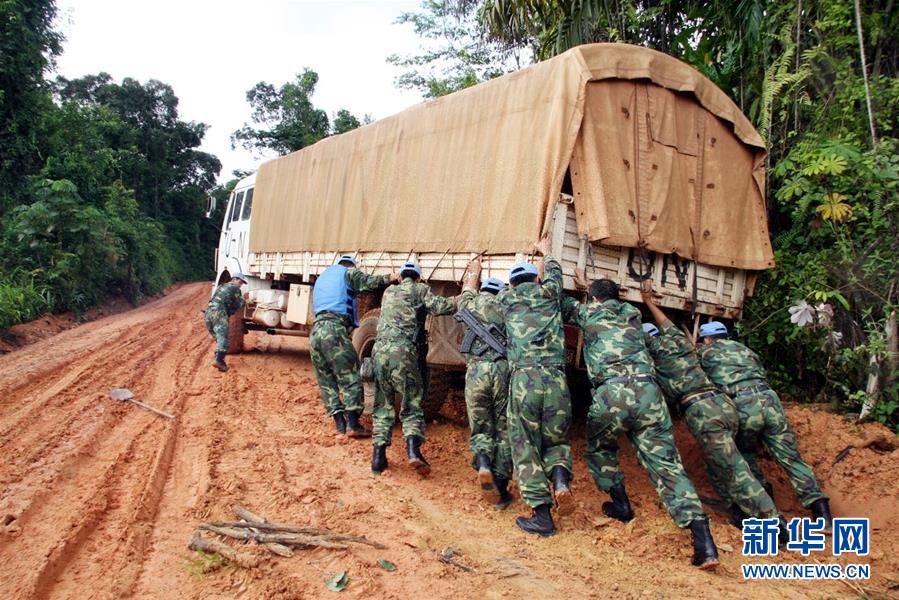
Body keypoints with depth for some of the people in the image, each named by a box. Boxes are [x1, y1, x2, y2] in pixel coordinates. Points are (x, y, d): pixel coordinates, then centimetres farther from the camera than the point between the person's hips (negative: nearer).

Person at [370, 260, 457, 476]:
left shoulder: (388, 292, 25)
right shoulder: (420, 289, 11)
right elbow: (440, 306, -2)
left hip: (379, 350, 4)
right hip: (403, 352, -4)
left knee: (383, 406, 13)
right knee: (412, 404, 4)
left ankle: (378, 456, 5)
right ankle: (413, 449, -16)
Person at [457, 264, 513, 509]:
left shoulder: (472, 305, 19)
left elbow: (466, 293, 41)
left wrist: (474, 273, 59)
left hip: (476, 370, 1)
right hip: (504, 369, 0)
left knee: (480, 429, 14)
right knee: (504, 432, 9)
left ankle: (483, 463, -16)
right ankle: (500, 492, 10)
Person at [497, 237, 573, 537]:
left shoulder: (506, 298, 16)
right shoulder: (548, 293, 16)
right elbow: (555, 271, 38)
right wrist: (546, 252, 56)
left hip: (523, 379, -1)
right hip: (556, 380, 1)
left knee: (525, 447, 6)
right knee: (556, 440, 18)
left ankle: (542, 515, -1)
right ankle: (560, 477, -11)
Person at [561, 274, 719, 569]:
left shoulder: (589, 312, 18)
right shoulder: (632, 314, 29)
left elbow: (563, 304, 37)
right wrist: (589, 285, 63)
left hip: (611, 393, -3)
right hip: (648, 391, 3)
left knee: (598, 448, 26)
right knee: (666, 464, -2)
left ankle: (621, 505, 24)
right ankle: (705, 544, -11)